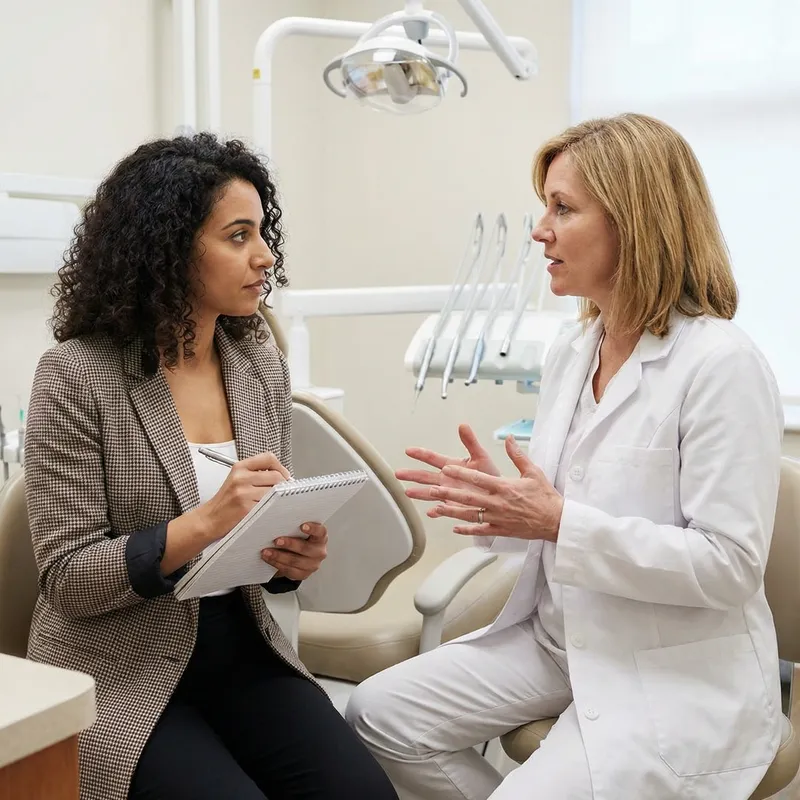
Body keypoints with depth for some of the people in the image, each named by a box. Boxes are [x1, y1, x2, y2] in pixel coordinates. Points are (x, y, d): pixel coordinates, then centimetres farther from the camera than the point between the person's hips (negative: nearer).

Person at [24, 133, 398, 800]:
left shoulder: (262, 364, 3)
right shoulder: (78, 375, -12)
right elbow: (65, 575, -13)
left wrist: (293, 557, -12)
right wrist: (200, 526, -27)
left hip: (244, 651, 4)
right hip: (122, 676, -4)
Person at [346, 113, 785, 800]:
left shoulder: (721, 364, -19)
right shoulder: (571, 352, 7)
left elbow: (730, 564, -21)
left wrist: (560, 523, -26)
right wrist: (502, 502, -8)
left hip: (678, 677, -7)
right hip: (558, 638, 7)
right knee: (379, 711, -2)